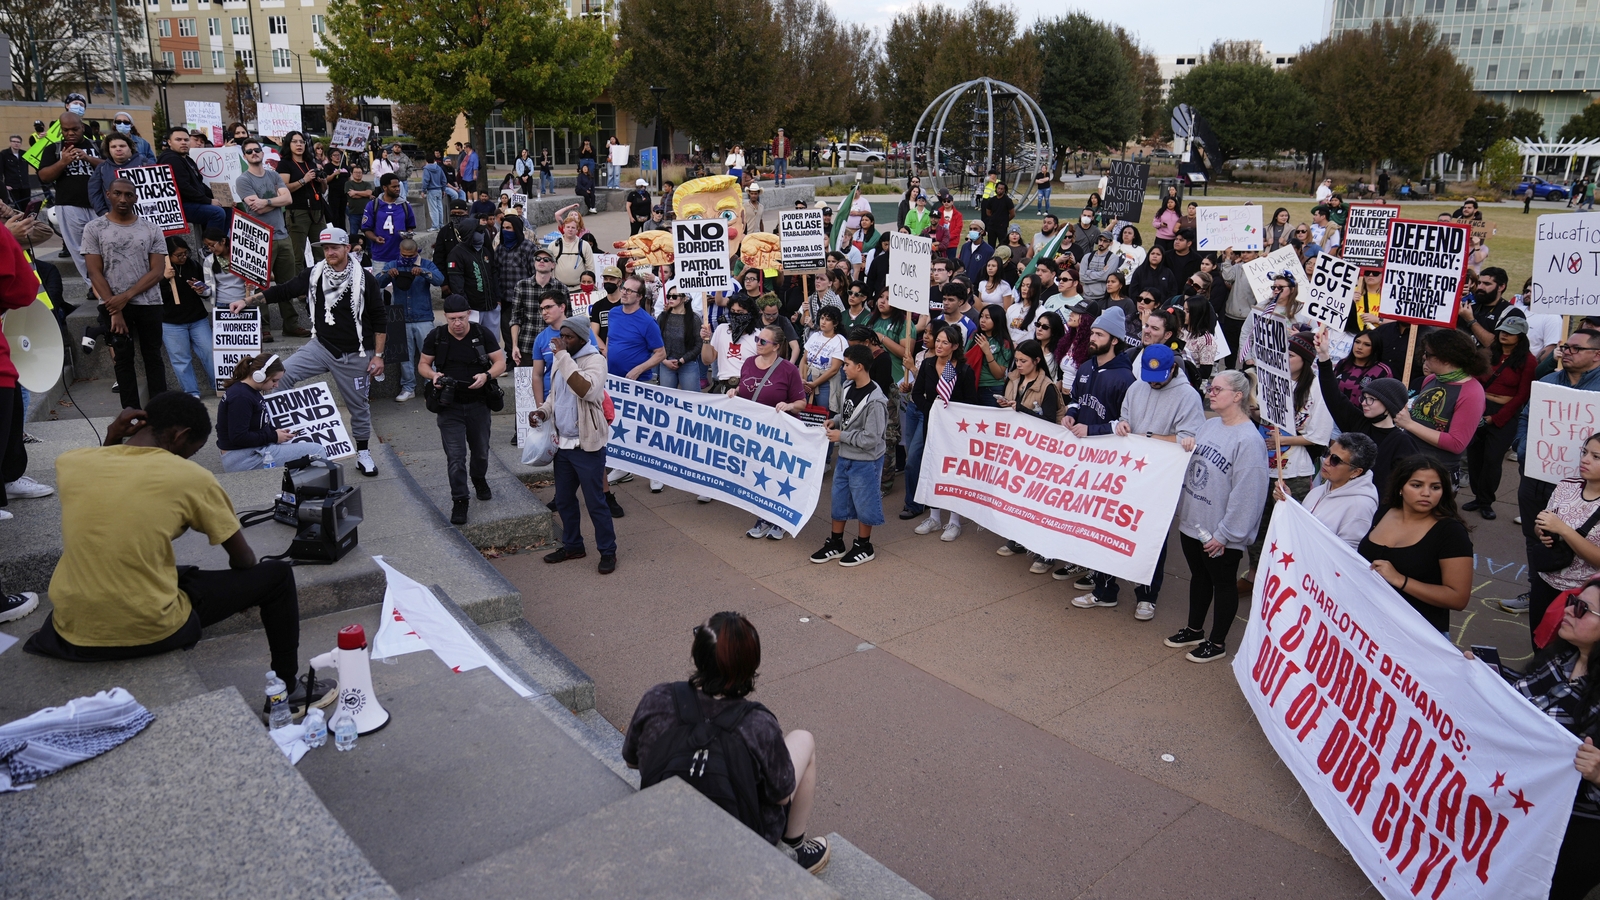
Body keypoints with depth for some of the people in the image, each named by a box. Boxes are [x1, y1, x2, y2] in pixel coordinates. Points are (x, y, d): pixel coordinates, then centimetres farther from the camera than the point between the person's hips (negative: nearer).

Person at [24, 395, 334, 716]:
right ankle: (287, 691, 25)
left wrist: (109, 443, 12)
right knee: (277, 575, 11)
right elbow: (243, 560, 0)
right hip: (149, 631, -5)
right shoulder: (190, 477, -11)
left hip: (72, 631, 6)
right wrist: (246, 593, 22)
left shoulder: (69, 462, -1)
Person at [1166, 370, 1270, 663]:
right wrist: (1179, 507, 13)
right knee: (1199, 578, 22)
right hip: (1191, 522, 8)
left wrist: (1225, 534, -19)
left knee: (1223, 584, 11)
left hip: (1221, 534, -7)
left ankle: (1217, 643, 25)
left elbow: (1246, 494, -22)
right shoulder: (1209, 425, 4)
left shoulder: (1249, 440, -21)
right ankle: (1194, 630, 39)